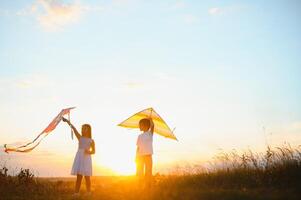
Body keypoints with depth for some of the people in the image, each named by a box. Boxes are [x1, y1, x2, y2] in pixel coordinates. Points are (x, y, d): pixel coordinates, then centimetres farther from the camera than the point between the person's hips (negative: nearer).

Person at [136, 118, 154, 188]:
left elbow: (152, 125, -12)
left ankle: (148, 187, 1)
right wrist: (136, 157, 7)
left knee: (148, 172, -3)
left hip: (148, 155, -3)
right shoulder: (140, 136, 14)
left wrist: (150, 119, 3)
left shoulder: (150, 134, 5)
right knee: (140, 172, 5)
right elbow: (138, 147, 13)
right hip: (140, 156, 3)